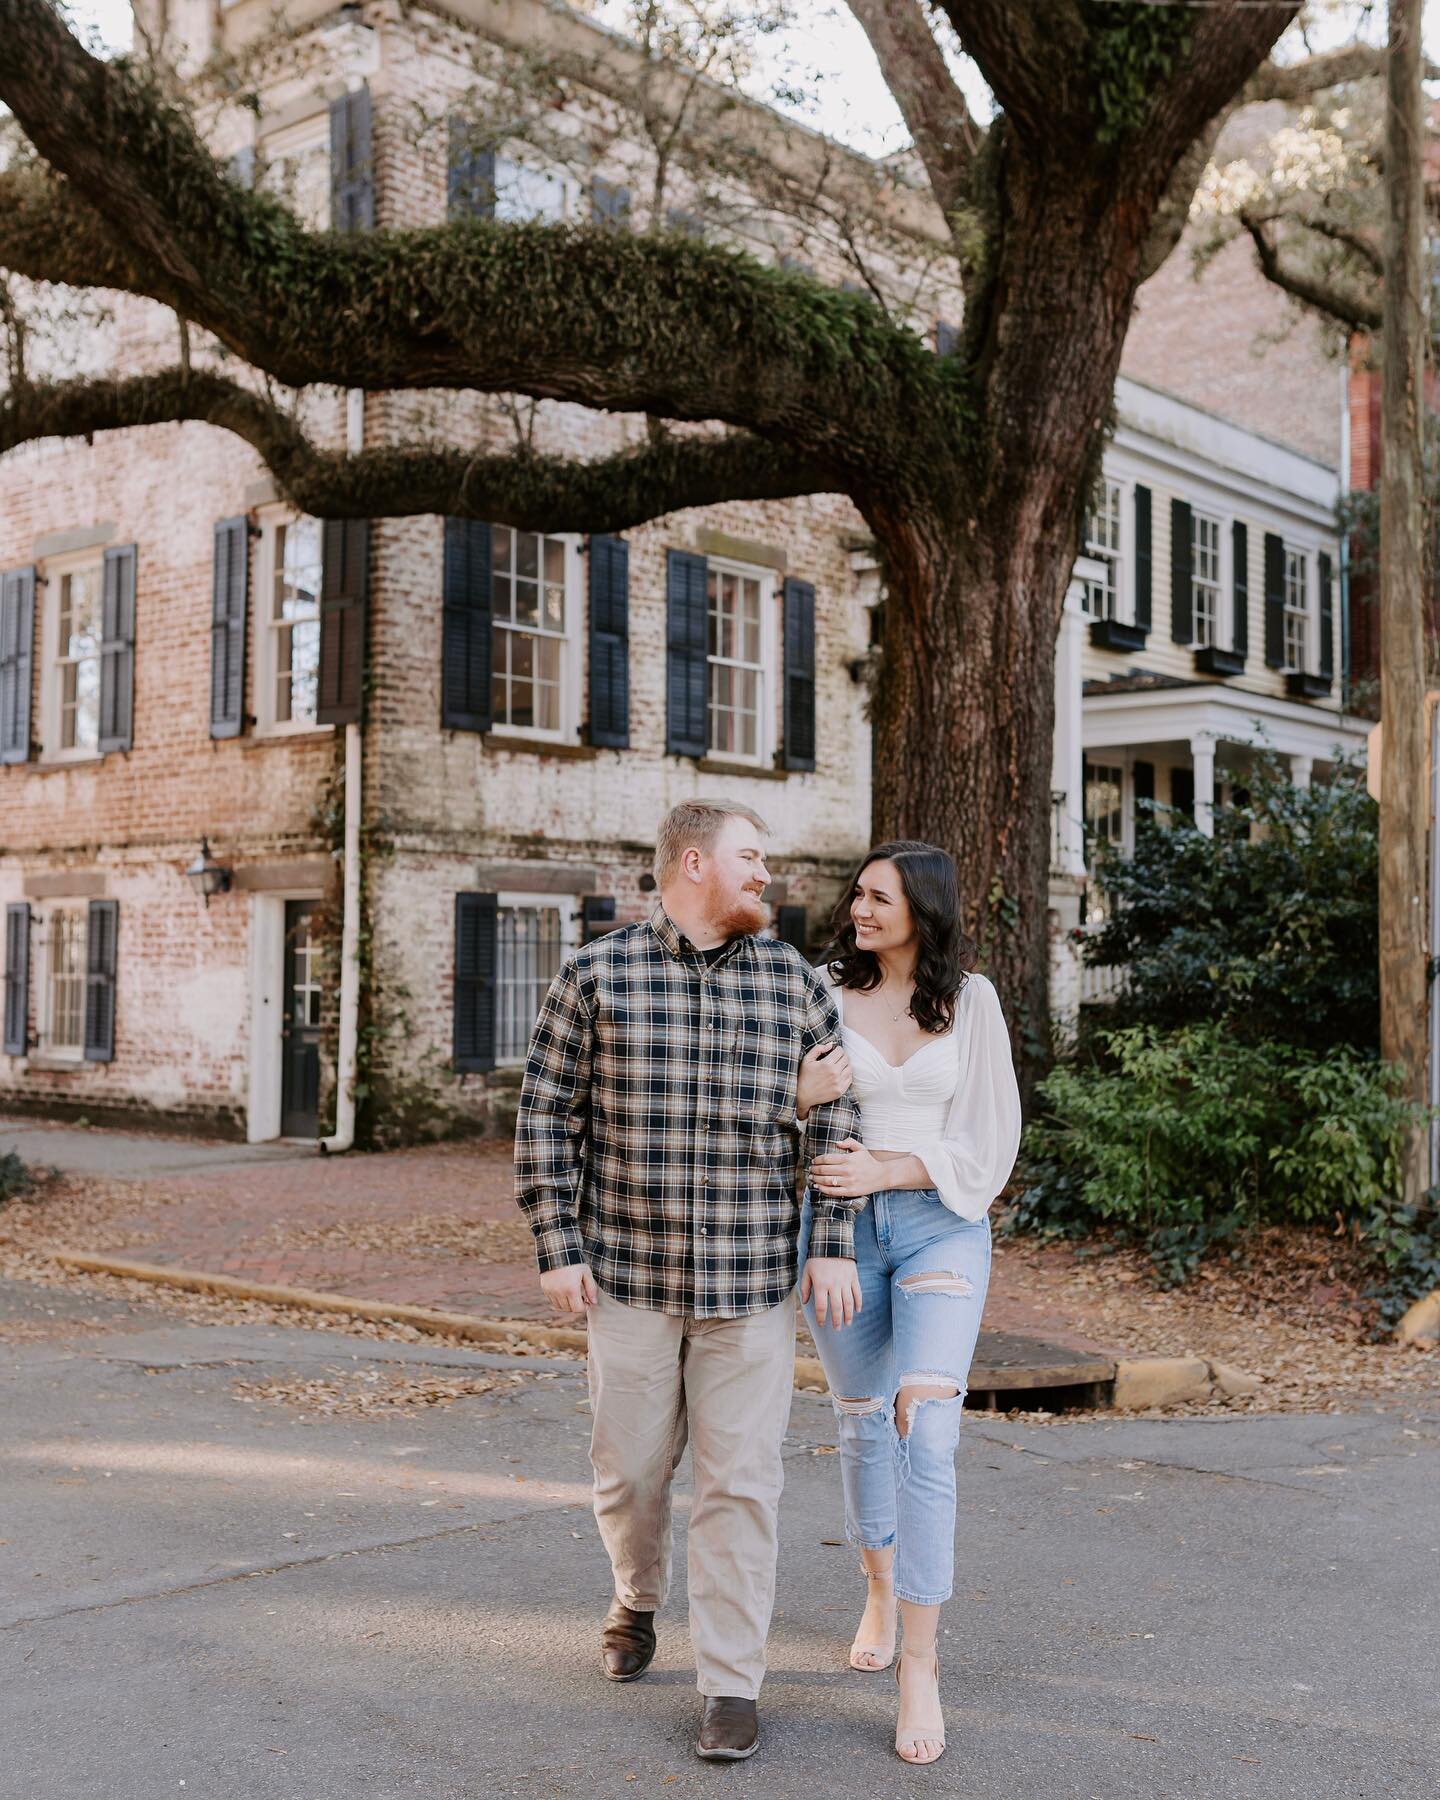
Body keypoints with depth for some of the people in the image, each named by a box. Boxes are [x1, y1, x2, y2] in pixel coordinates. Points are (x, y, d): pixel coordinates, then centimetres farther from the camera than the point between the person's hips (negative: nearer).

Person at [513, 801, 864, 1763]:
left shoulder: (796, 981, 3)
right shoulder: (597, 974, -2)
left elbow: (838, 1119, 4)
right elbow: (548, 1116, 0)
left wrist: (835, 1246, -3)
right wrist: (558, 1247, -4)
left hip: (753, 1282, 0)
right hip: (630, 1274, 0)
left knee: (740, 1482, 1)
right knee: (630, 1466, 13)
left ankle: (732, 1683, 14)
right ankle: (638, 1598, 43)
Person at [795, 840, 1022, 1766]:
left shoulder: (971, 999, -2)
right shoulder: (825, 992, -1)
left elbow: (988, 1141, -3)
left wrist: (885, 1169, -15)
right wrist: (799, 1097, -19)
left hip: (941, 1225, -2)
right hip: (838, 1226, 2)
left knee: (926, 1435, -13)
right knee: (864, 1428, 14)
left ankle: (920, 1671, -6)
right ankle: (882, 1593, 40)